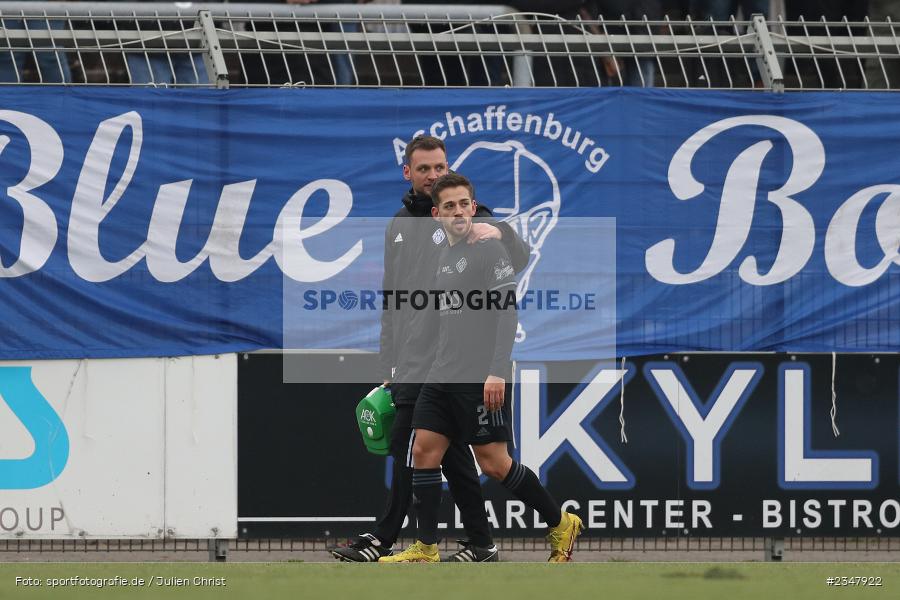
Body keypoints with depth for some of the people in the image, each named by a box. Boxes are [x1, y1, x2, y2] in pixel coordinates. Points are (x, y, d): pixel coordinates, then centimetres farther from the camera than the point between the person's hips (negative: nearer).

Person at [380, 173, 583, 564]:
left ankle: (560, 525, 10)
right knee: (424, 451, -2)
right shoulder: (443, 256, 16)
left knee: (494, 463, -6)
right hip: (442, 378, 8)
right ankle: (426, 549, 1)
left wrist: (496, 371, -22)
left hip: (482, 381, -8)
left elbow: (507, 312, -14)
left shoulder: (489, 250, -8)